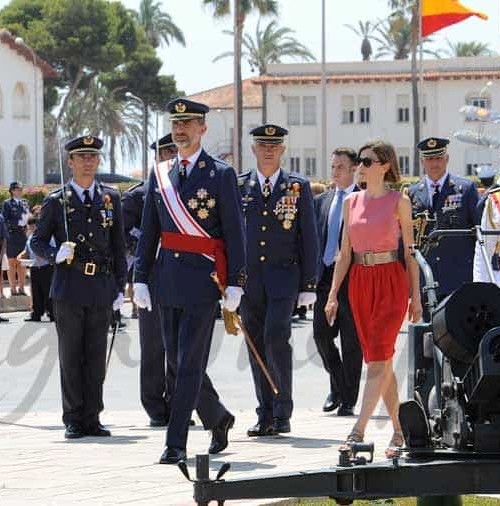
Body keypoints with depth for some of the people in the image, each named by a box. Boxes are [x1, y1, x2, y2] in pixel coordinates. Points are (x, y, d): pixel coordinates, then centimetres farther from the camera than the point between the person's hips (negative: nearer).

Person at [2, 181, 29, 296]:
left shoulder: (25, 203, 12)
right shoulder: (7, 204, -3)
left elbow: (28, 217, 15)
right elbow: (5, 221, -9)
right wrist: (18, 223, -19)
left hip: (23, 236, 5)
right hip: (12, 236, -5)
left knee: (22, 264, 7)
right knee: (12, 263, 1)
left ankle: (21, 288, 14)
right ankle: (13, 288, 4)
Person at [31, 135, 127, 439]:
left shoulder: (111, 199, 9)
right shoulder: (56, 202, 3)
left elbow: (119, 247, 12)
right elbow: (37, 242, 7)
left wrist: (120, 288, 6)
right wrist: (56, 254, -15)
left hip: (101, 288, 2)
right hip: (69, 289, -2)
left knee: (96, 357, 4)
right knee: (71, 357, 1)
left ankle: (92, 418, 9)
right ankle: (74, 421, 5)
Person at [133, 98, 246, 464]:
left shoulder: (221, 175, -3)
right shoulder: (160, 175, 11)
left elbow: (235, 233, -5)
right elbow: (149, 232, 12)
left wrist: (235, 283, -10)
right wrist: (141, 278, 6)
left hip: (203, 279, -6)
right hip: (167, 279, 6)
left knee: (189, 364, -7)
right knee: (178, 362, 12)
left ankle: (177, 444, -6)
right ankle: (218, 418, 32)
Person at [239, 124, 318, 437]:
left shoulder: (298, 187, 5)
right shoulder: (239, 187, 9)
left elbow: (309, 238, 5)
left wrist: (308, 284, -1)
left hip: (283, 276, -3)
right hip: (248, 277, 3)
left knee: (276, 338, -17)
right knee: (256, 345, 4)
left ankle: (282, 413, -8)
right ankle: (266, 416, 11)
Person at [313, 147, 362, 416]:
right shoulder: (321, 202, 15)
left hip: (353, 277, -5)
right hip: (325, 275, 5)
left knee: (352, 341, 0)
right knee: (321, 334, 2)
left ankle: (348, 399, 7)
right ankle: (337, 385, 23)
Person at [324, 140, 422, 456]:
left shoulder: (399, 202, -2)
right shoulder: (351, 202, 10)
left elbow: (410, 252, -1)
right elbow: (345, 253, 12)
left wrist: (416, 296, -4)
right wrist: (333, 294, 6)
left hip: (392, 282, -5)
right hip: (360, 283, 5)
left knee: (378, 358, -13)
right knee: (381, 360, 8)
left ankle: (359, 430, -20)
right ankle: (399, 432, 15)